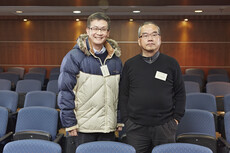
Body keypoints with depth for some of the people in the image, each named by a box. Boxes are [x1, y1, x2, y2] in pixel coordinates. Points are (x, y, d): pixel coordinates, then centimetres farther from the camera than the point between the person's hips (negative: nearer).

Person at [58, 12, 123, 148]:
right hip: (84, 127, -4)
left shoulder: (115, 59, 7)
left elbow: (120, 93, 13)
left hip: (109, 127, 4)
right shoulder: (74, 56, -8)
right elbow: (65, 92, -9)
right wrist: (70, 123, -10)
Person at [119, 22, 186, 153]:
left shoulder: (171, 63, 3)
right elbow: (123, 95, 6)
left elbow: (180, 93, 7)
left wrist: (176, 118, 2)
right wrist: (126, 120, 2)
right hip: (136, 127, 0)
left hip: (165, 127, 0)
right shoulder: (130, 65, 4)